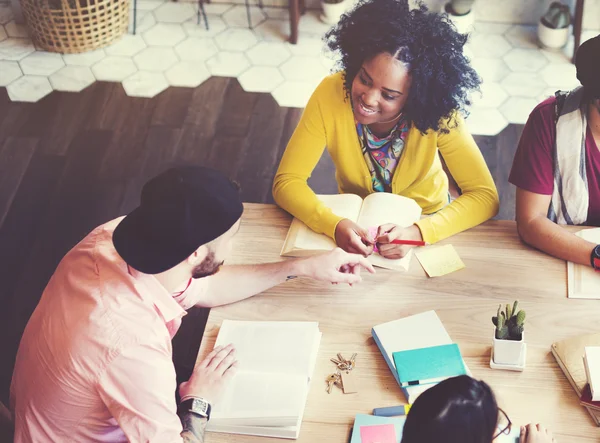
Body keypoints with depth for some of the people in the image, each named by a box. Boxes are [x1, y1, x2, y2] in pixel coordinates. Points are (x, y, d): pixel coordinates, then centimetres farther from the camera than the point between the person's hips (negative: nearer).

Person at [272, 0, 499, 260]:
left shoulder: (436, 113, -25)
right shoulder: (331, 94, -24)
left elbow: (484, 195, -23)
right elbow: (287, 182, -20)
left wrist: (418, 232, -39)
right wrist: (335, 225, -38)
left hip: (424, 224, 0)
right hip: (355, 226, 0)